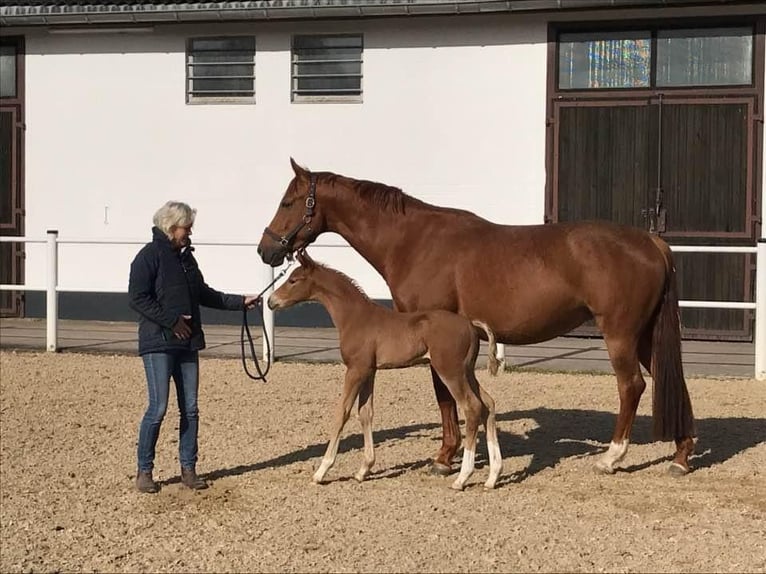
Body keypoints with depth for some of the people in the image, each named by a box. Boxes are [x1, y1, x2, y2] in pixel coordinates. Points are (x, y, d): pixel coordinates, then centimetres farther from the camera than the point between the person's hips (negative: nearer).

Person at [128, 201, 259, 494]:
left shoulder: (186, 256, 15)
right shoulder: (149, 256, -8)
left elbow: (204, 294, 23)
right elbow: (137, 298, -15)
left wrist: (241, 302, 16)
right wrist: (171, 321, -18)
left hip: (187, 343, 7)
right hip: (158, 343, -7)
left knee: (190, 409, 7)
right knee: (158, 408, -8)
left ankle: (188, 468, 15)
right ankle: (144, 471, 4)